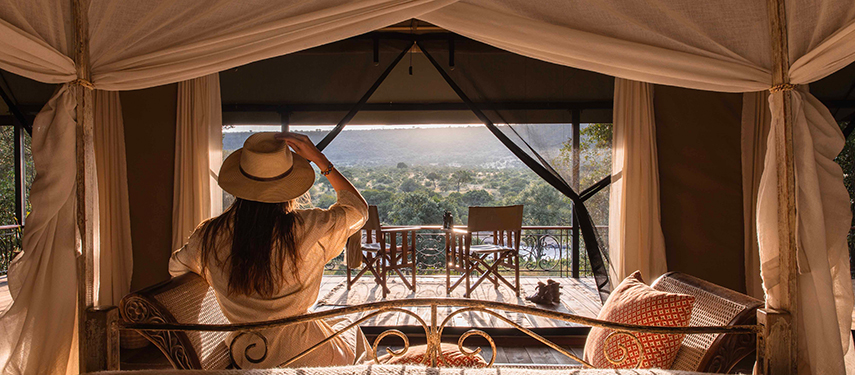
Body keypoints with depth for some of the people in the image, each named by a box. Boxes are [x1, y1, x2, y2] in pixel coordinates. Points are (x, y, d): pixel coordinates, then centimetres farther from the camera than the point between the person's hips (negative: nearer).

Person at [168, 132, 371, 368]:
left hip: (246, 359, 4)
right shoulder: (308, 229, -22)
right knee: (351, 331, 30)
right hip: (306, 357, -4)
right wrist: (318, 158, -4)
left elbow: (176, 267, 10)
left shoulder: (211, 235, -13)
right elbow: (358, 208, -2)